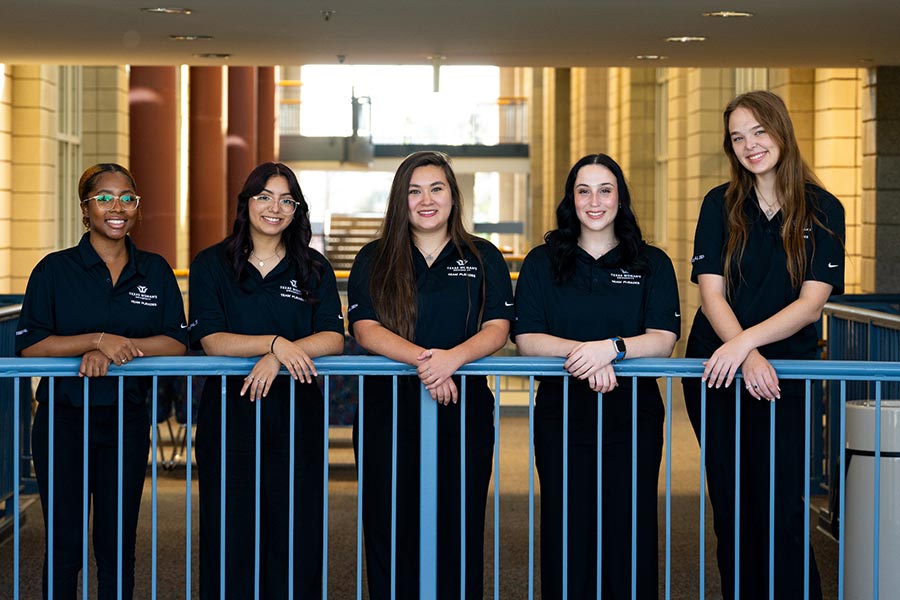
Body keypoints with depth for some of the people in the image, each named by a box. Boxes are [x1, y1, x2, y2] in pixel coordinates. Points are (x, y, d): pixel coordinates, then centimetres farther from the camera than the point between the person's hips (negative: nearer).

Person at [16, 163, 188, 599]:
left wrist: (118, 349, -16)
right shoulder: (55, 269, -1)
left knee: (117, 546, 7)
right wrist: (98, 340, -19)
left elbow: (176, 343, -1)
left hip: (127, 420, 2)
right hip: (63, 418, -2)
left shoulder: (155, 271, 7)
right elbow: (29, 345, -9)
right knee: (66, 545, 2)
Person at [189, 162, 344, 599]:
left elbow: (333, 339, -3)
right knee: (229, 534, 0)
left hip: (297, 419, 1)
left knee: (297, 534, 0)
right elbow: (210, 340, -7)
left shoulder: (313, 270, 9)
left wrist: (278, 359, -19)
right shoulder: (212, 265, 5)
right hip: (229, 416, -1)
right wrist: (276, 342, -19)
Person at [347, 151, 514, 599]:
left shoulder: (483, 258, 10)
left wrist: (453, 357, -22)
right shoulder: (374, 261, 8)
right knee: (391, 530, 1)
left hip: (464, 410, 0)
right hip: (388, 407, 0)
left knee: (458, 531, 0)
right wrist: (422, 359, -23)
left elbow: (497, 329, -1)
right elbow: (365, 330, -5)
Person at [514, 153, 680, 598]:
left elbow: (664, 339, -5)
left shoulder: (652, 264, 7)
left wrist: (611, 348, -23)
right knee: (567, 532, 1)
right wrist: (579, 351, -20)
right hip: (562, 416, 0)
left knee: (629, 531, 1)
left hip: (633, 416, 0)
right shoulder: (542, 263, 8)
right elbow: (526, 338, -2)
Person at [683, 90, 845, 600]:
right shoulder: (721, 205, 4)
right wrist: (748, 357, -21)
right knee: (732, 510, 7)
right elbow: (711, 293, -5)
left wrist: (746, 342, -24)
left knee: (782, 514, -6)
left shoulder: (822, 210, -1)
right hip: (717, 372, 2)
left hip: (785, 378, -2)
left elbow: (811, 304, -10)